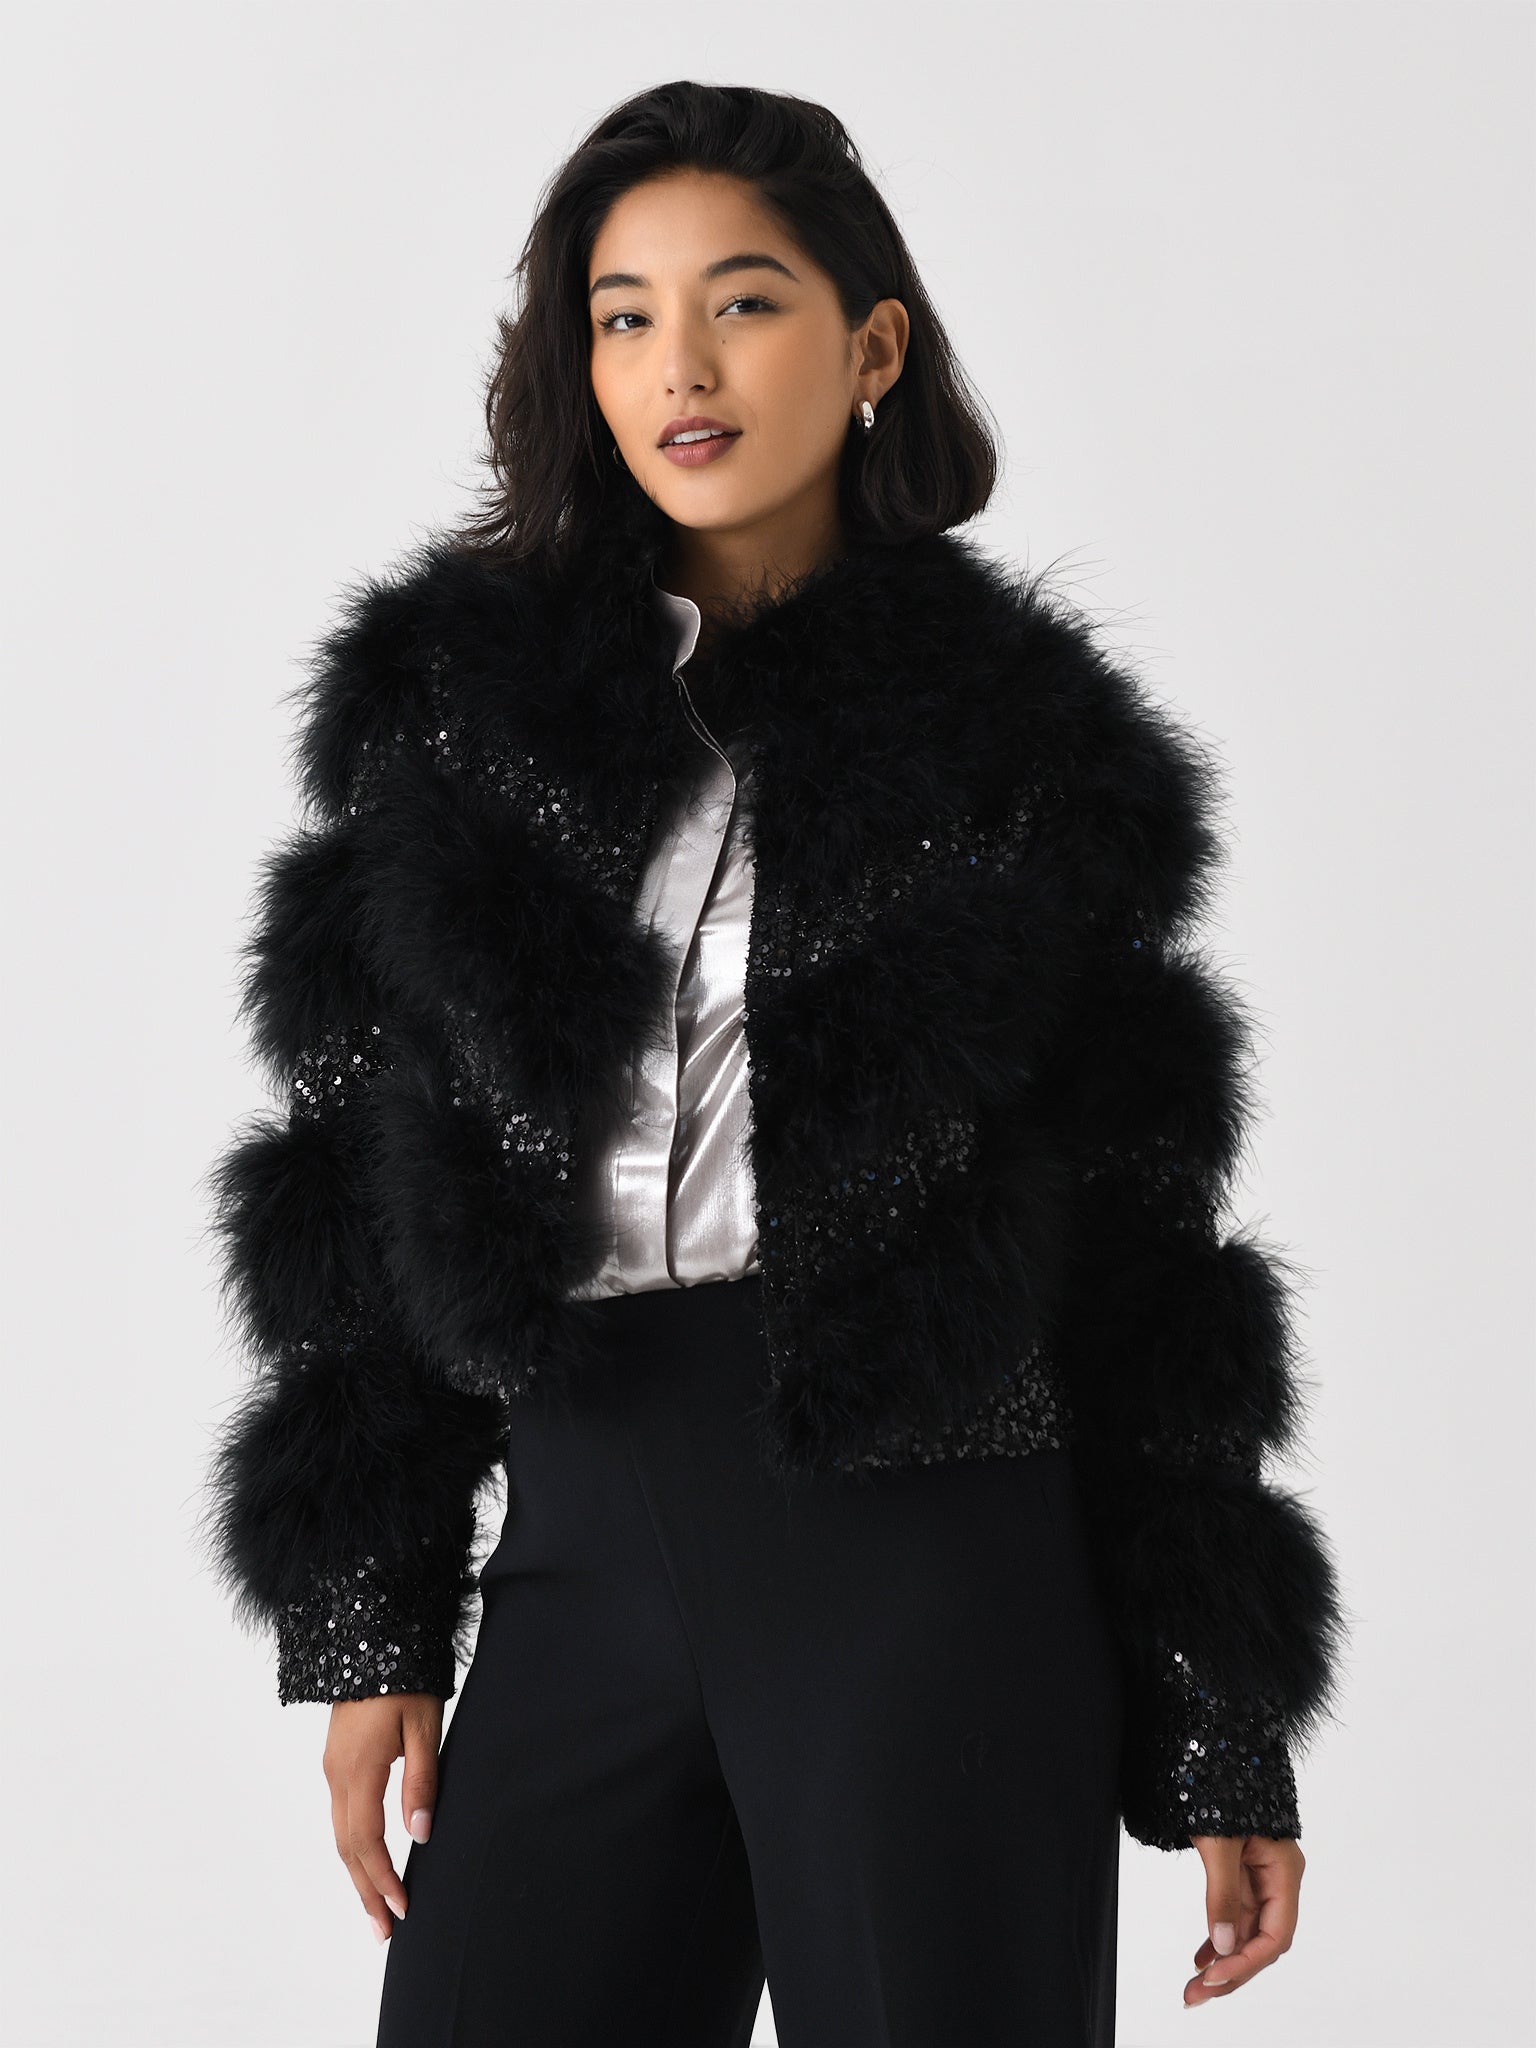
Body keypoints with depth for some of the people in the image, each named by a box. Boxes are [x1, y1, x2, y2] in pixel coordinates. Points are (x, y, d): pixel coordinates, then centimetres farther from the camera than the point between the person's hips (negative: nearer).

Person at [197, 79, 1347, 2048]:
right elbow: (368, 1193, 8)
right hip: (587, 1542, 3)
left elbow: (1136, 1250, 3)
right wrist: (370, 1634, 3)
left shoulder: (1021, 738, 2)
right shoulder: (454, 694, 7)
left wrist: (1224, 1743, 1)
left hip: (929, 1551, -2)